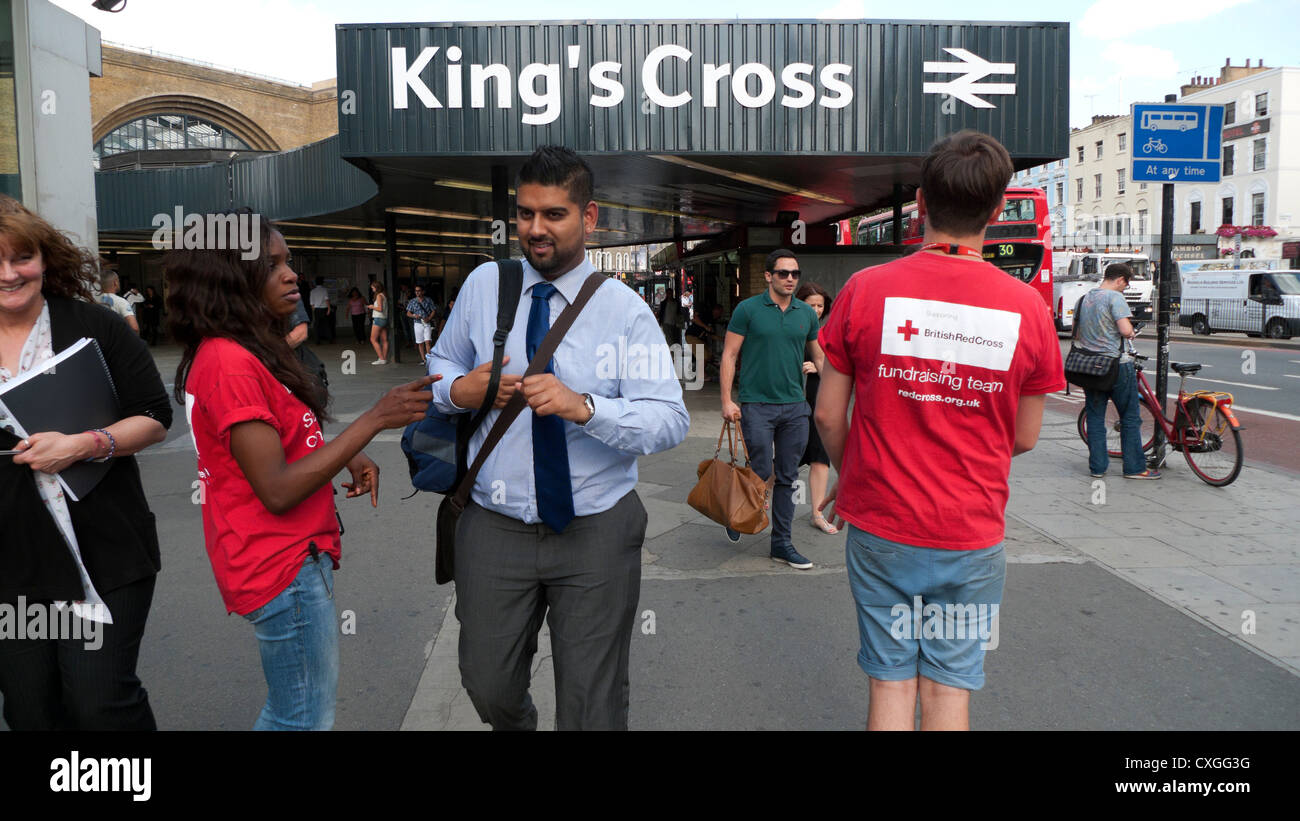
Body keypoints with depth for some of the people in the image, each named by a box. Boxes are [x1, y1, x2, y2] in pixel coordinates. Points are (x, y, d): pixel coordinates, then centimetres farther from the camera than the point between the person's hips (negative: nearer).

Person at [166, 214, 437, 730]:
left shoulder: (249, 352, 10)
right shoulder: (230, 364, -21)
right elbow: (277, 490, -24)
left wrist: (344, 458, 0)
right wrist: (375, 419, -24)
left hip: (295, 556, 10)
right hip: (284, 568, -10)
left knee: (291, 710, 23)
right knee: (309, 720, 4)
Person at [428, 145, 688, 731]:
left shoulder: (624, 309, -9)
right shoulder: (483, 286, 1)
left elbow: (671, 420, -16)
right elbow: (442, 360, 15)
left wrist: (582, 406, -33)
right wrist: (459, 389, -9)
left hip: (596, 532, -2)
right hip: (495, 526, 3)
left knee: (593, 708, 10)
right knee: (489, 688, 18)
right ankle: (517, 726, 52)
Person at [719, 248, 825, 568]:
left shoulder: (807, 313, 9)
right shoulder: (748, 309, -3)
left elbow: (818, 356, 19)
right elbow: (729, 355, -2)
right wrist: (727, 400, -9)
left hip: (795, 406, 4)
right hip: (757, 405, -4)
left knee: (787, 477, 7)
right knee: (762, 471, -5)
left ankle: (782, 543, 17)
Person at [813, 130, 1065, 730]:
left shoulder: (865, 290, -9)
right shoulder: (1027, 308, -6)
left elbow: (828, 415, -3)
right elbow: (1025, 438, 3)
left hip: (880, 526, 0)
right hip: (971, 535, 0)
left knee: (891, 680, 13)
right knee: (949, 686, 13)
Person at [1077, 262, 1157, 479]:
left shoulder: (1084, 299, 11)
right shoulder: (1115, 297, -11)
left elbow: (1076, 334, 17)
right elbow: (1125, 330, -21)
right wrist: (1132, 333, -1)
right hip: (1116, 365, -6)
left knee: (1095, 417, 10)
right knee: (1130, 418, 5)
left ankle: (1097, 467, 12)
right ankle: (1134, 467, 9)